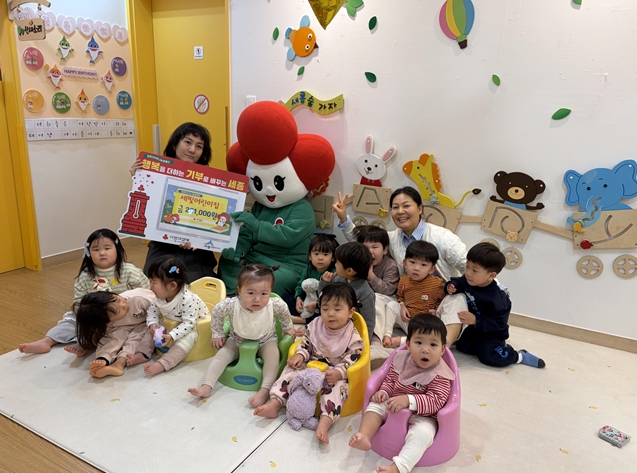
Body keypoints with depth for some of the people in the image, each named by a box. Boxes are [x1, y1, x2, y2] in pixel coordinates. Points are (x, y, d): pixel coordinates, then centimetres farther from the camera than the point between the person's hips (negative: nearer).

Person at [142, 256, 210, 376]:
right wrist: (152, 324, -21)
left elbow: (189, 323, -34)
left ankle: (162, 364, -39)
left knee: (187, 338, -34)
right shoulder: (160, 298, -14)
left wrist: (172, 336, -41)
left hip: (194, 327, -8)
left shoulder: (188, 299, -36)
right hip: (173, 324, 8)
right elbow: (152, 312, 0)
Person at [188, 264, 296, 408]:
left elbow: (284, 311, -5)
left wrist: (287, 327, 10)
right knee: (221, 355, -16)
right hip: (238, 341, 1)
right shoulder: (231, 305, -33)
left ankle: (264, 391, -30)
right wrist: (217, 334, -2)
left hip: (266, 340, -1)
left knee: (273, 355, -28)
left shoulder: (275, 304, -32)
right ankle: (206, 387, -16)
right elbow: (217, 312, -10)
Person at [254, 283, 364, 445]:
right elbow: (305, 343, 7)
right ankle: (274, 404, -17)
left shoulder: (353, 337, -13)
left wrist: (338, 373, -31)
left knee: (336, 388, -32)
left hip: (335, 374, -4)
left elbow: (350, 360, -14)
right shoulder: (316, 325, 0)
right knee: (291, 372, -14)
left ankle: (324, 423, -43)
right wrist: (300, 355, -12)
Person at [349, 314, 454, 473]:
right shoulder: (401, 359, -3)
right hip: (394, 408, 5)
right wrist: (383, 392, -14)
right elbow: (390, 380, 8)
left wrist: (408, 400, -40)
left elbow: (436, 401, -28)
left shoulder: (440, 375, -18)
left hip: (422, 417, -5)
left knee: (423, 433, -32)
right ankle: (364, 436, -29)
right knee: (376, 405, -11)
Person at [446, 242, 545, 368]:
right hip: (472, 328, 6)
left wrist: (475, 320, -35)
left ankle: (519, 356, 7)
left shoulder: (496, 298, -32)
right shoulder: (467, 280, -16)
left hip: (491, 333, -6)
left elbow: (499, 323, -28)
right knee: (462, 346, -2)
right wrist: (451, 287, -19)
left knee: (488, 356, -18)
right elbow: (457, 282, 5)